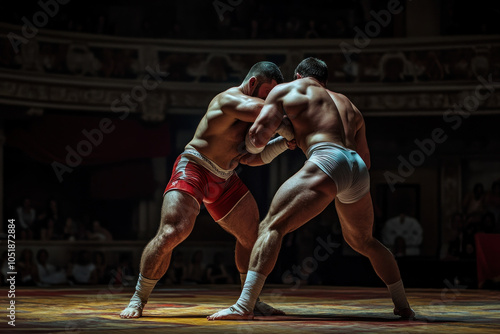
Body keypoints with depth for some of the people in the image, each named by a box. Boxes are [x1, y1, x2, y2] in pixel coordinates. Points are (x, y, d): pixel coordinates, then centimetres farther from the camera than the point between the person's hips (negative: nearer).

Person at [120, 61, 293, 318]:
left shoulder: (251, 114, 10)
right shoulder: (230, 98, -18)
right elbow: (261, 109, -37)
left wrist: (285, 142, -4)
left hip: (224, 180, 10)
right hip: (193, 169, -9)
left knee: (253, 236, 10)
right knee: (171, 232, -23)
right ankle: (138, 299, -8)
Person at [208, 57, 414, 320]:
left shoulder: (288, 90, 19)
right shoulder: (349, 106, 36)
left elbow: (258, 133, 7)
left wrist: (254, 153, 29)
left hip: (327, 161, -6)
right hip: (359, 171, 6)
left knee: (271, 227, -8)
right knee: (363, 241, 29)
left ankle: (244, 306, -23)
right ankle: (403, 306, 33)